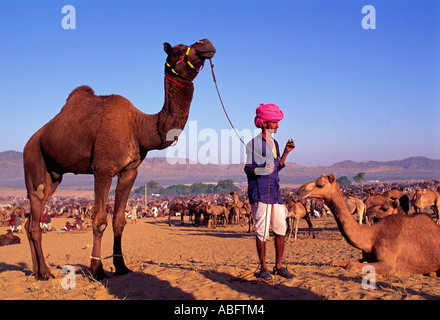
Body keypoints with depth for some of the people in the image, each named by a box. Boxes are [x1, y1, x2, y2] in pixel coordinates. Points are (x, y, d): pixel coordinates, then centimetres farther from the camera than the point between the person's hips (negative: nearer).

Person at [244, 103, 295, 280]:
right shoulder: (253, 143, -5)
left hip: (274, 190, 7)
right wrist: (260, 170, -25)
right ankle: (263, 268, 7)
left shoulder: (274, 143, 17)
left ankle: (279, 266, 18)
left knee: (281, 229, 7)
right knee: (262, 231, -4)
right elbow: (247, 168, -6)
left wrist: (286, 152, 13)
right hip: (259, 191, -7)